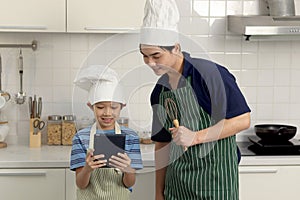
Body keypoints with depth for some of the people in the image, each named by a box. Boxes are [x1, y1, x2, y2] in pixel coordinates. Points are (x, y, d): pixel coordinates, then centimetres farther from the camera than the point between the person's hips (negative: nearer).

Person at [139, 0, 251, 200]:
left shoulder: (209, 73, -15)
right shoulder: (159, 91, 6)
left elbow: (242, 120, -15)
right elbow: (162, 143, 13)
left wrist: (196, 137, -22)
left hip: (215, 177, -6)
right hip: (177, 181, 6)